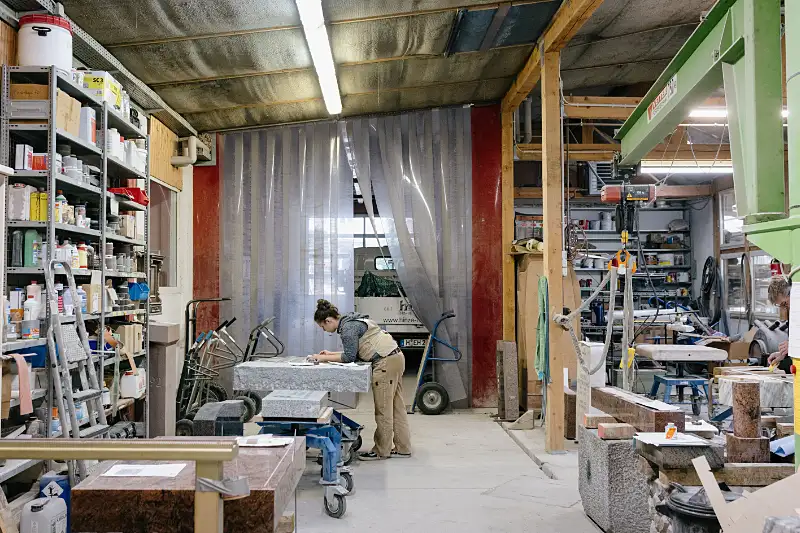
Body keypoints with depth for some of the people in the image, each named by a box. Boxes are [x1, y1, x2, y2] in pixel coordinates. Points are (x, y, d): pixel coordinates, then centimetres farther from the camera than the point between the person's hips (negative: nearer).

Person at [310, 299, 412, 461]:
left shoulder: (347, 328, -13)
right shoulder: (351, 321, 17)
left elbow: (350, 357, -12)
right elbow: (354, 351, 21)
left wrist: (324, 358, -5)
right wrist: (331, 354, 17)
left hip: (386, 363, -10)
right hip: (395, 357, 10)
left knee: (383, 410, 0)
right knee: (397, 407, 12)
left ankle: (381, 451, 9)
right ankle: (402, 448, 18)